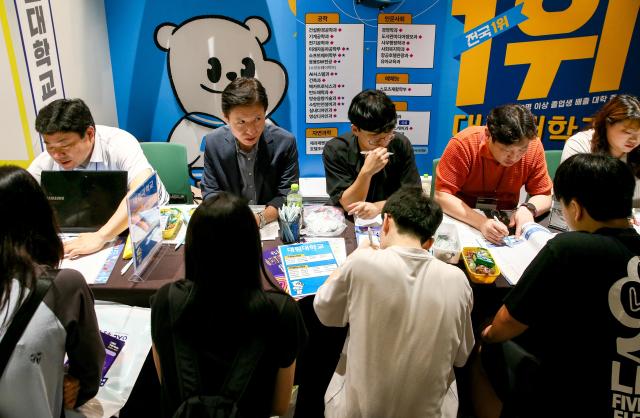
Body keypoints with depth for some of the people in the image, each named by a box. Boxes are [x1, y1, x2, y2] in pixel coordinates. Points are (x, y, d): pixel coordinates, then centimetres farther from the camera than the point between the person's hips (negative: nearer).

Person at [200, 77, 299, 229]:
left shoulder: (285, 142, -12)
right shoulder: (213, 143, -7)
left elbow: (287, 196, -9)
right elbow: (210, 192, 0)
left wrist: (261, 218, -27)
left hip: (272, 222, 1)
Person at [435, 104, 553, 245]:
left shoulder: (534, 147, -13)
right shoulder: (463, 144, -22)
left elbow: (544, 196, -1)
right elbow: (442, 196, -23)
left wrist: (528, 209, -23)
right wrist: (481, 222, -35)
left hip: (504, 221, 2)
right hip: (463, 220, -2)